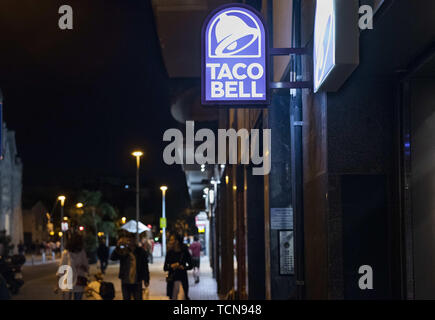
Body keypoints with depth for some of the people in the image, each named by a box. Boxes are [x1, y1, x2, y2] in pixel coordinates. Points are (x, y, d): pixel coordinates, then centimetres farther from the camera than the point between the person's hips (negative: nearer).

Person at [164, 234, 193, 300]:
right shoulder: (169, 253, 3)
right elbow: (165, 268, 6)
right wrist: (171, 266, -14)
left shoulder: (185, 252, -2)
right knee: (172, 297, 3)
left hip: (182, 279, -2)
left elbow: (190, 266, 6)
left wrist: (183, 267, -13)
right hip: (172, 279, 2)